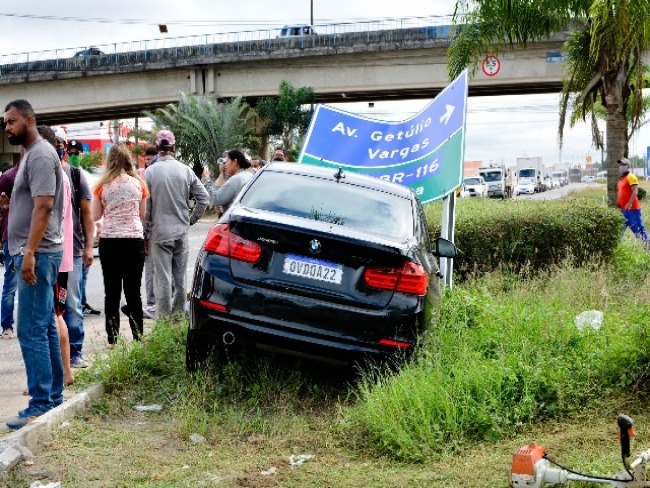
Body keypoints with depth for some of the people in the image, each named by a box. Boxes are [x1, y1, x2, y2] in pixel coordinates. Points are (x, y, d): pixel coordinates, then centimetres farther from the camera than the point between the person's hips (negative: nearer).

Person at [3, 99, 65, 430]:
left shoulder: (40, 155, -13)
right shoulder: (32, 154, 18)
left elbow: (43, 207, -22)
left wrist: (29, 252, -26)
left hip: (37, 254, -11)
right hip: (36, 253, 11)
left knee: (32, 331, -11)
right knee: (45, 326, 13)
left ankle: (41, 403, -8)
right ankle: (53, 394, 20)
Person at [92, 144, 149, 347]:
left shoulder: (103, 186, -4)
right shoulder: (138, 184, -1)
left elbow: (95, 216, 2)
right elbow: (142, 215, 8)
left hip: (109, 241, -1)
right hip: (134, 240, 1)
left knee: (112, 292, 7)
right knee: (133, 291, 8)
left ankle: (112, 338, 8)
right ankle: (138, 337, 8)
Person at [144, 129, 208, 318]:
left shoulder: (150, 172, -8)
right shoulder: (185, 170, 0)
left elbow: (145, 206, -8)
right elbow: (204, 197, 1)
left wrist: (146, 231, 2)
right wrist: (191, 219, 11)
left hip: (160, 233, -3)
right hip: (182, 232, 3)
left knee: (163, 279, 0)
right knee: (180, 278, 12)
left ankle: (163, 319, 2)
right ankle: (179, 315, 20)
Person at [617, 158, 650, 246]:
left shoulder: (631, 177, -10)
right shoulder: (621, 178, 17)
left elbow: (635, 192, -19)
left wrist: (629, 204, -27)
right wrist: (618, 204, 19)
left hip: (632, 208, -9)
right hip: (623, 209, 9)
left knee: (639, 227, -6)